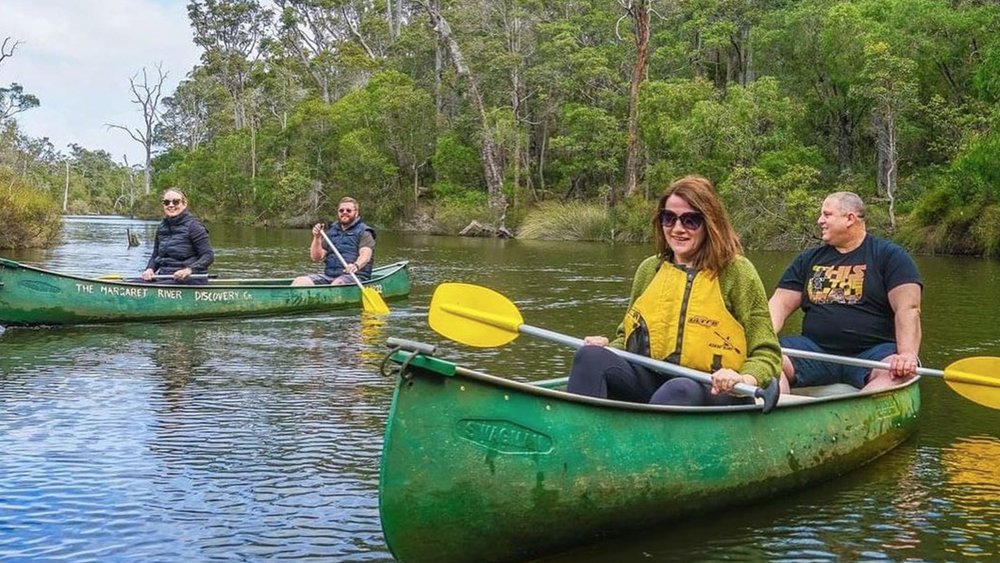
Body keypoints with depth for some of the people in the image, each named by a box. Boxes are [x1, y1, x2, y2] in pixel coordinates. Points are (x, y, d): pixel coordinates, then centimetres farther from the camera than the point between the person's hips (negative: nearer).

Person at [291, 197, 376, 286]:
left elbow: (365, 255, -15)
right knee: (300, 281, -19)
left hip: (355, 276, -5)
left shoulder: (364, 232, 5)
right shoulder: (331, 232, 20)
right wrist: (317, 238, -2)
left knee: (338, 283, -38)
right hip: (329, 275, 5)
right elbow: (315, 258, 15)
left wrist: (356, 265, -38)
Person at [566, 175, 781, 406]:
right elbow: (627, 336, 26)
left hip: (714, 391, -4)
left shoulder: (736, 272, 2)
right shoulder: (649, 269, 15)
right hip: (649, 382, 4)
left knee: (679, 390, -39)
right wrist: (608, 349, 2)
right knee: (591, 357, -23)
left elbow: (767, 354, 0)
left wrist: (744, 379, -22)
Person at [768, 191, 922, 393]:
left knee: (895, 371, -36)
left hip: (872, 353, -3)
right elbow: (780, 304, 13)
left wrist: (907, 355, -24)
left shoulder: (889, 255, 6)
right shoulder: (809, 259, 19)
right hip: (816, 351, 3)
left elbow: (908, 308, -7)